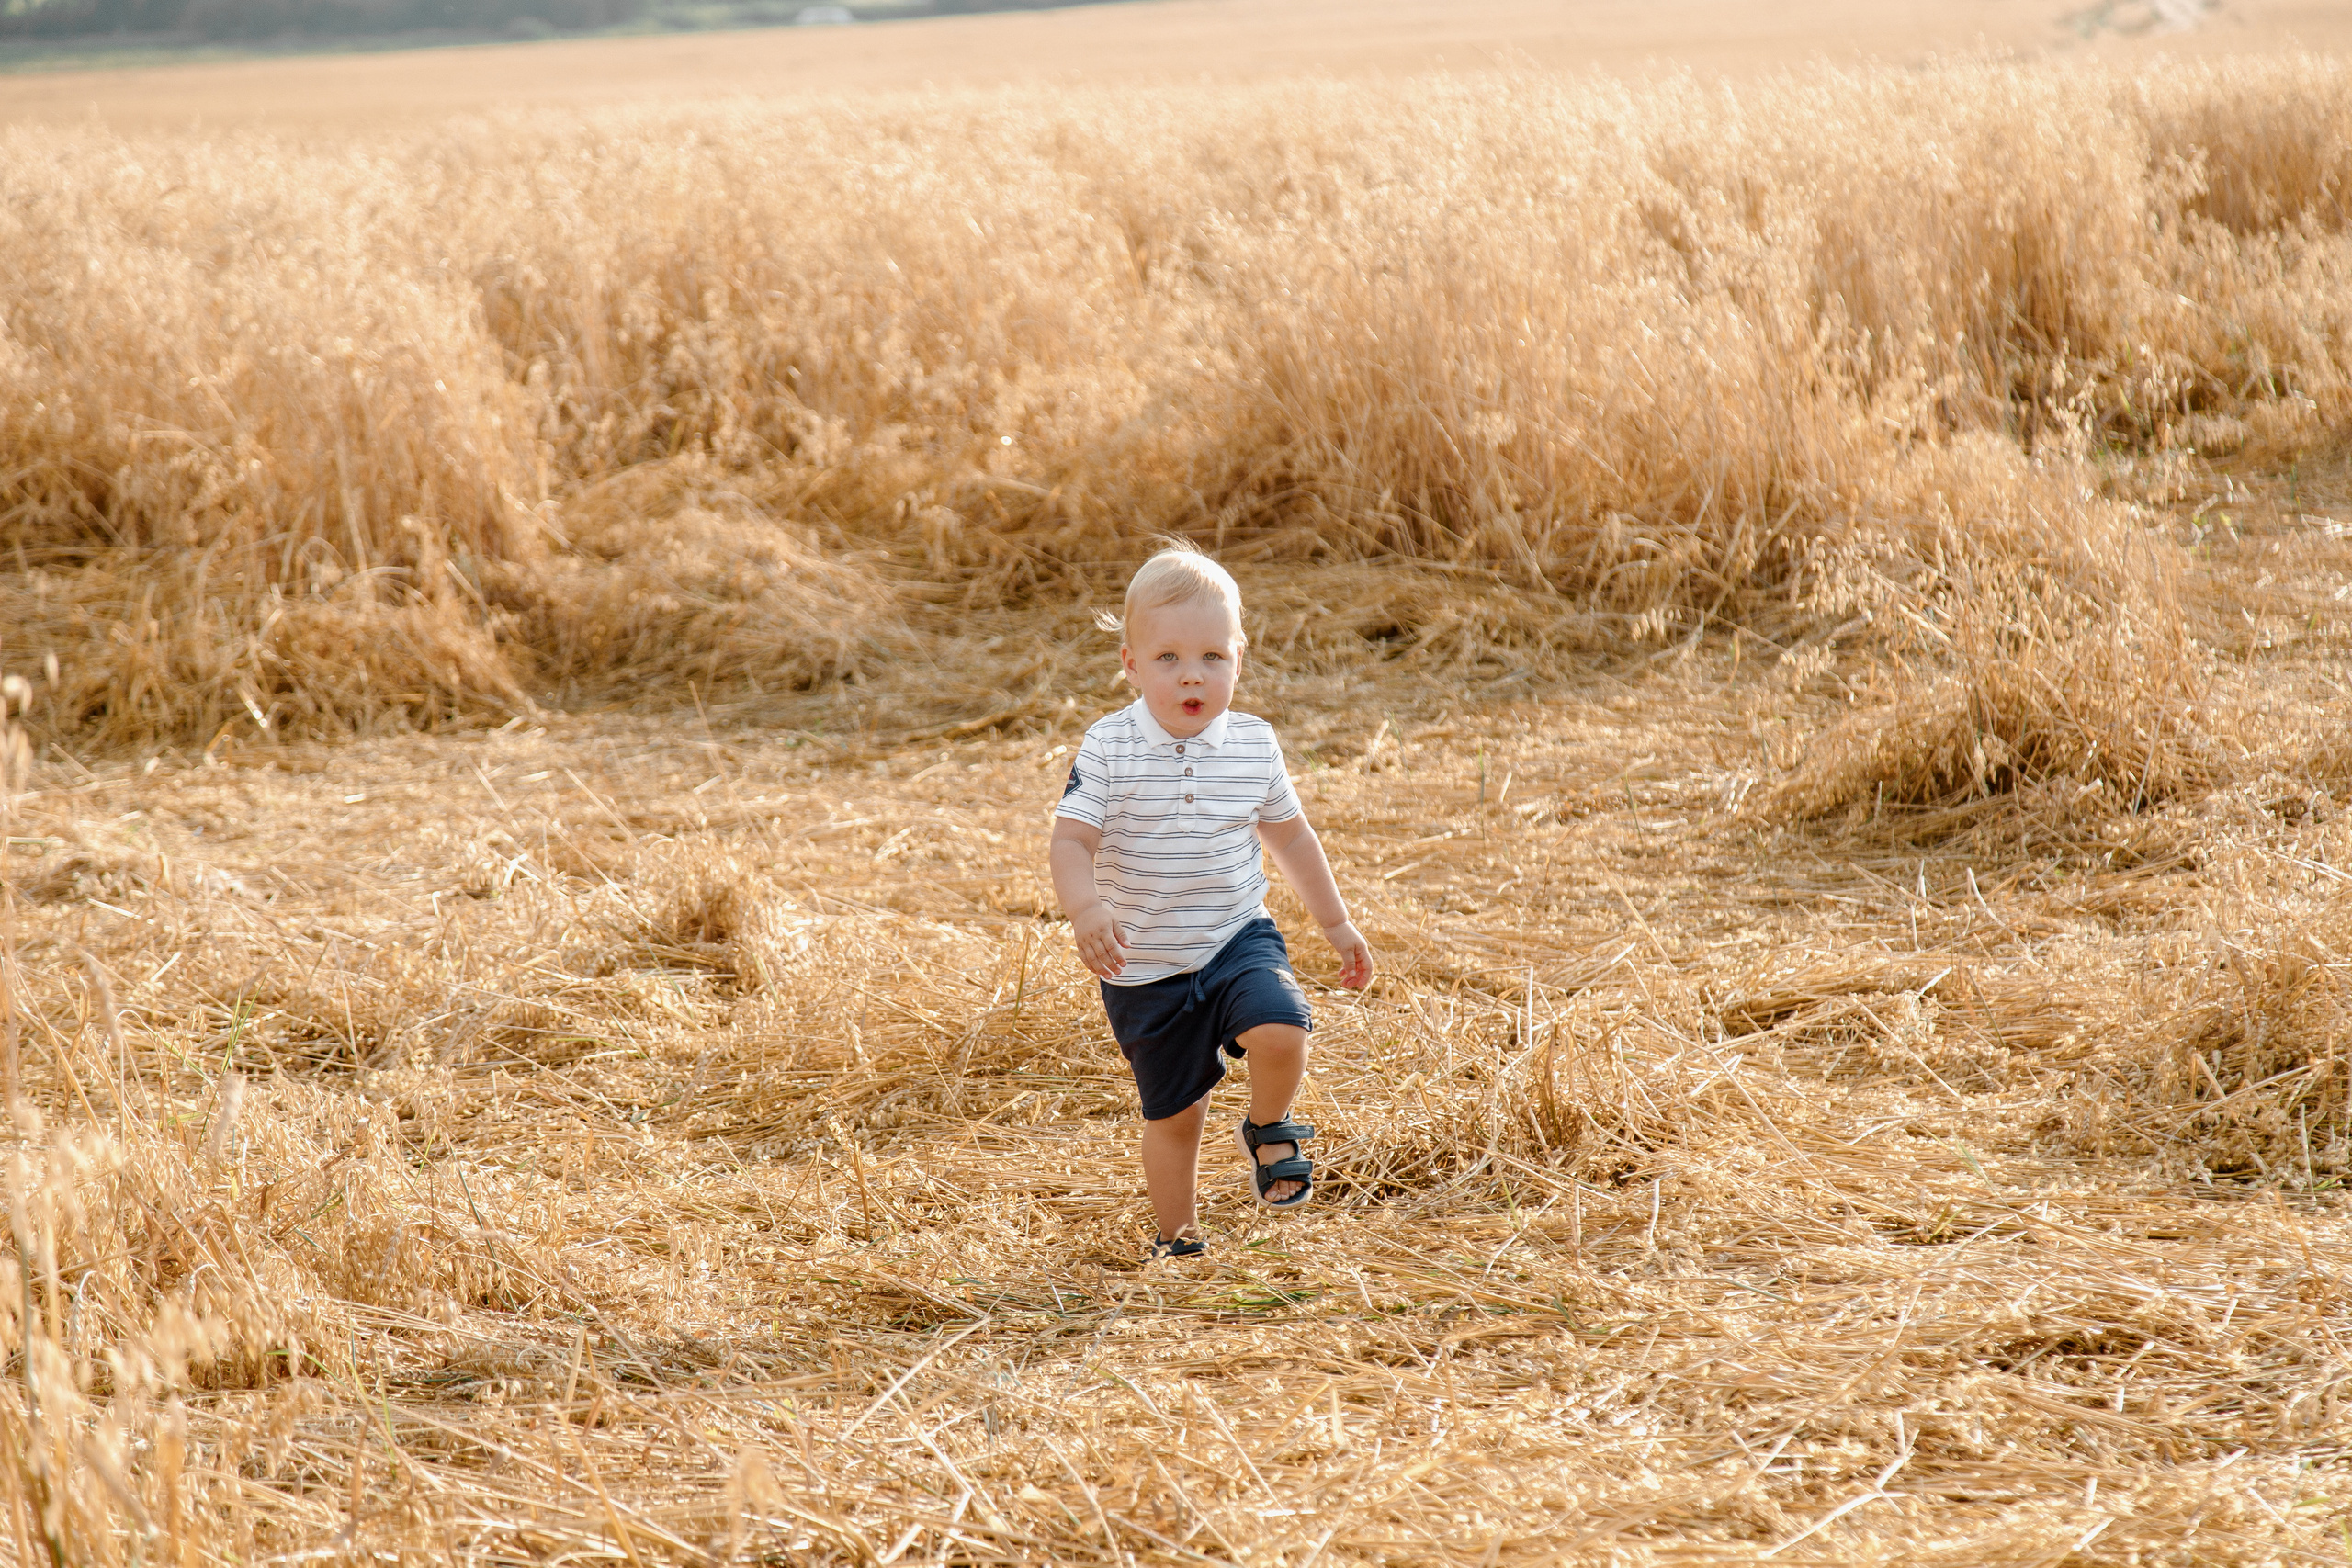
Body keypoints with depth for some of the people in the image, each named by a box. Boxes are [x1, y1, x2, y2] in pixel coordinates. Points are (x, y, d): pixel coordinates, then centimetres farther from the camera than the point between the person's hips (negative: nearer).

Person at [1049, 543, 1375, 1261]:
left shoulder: (1254, 745, -3)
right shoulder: (1108, 750, -13)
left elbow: (1289, 833, 11)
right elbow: (1072, 840, -16)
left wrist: (1335, 922, 19)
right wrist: (1086, 909, -37)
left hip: (1237, 939, 1)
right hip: (1144, 965, -1)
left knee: (1281, 1031, -27)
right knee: (1172, 1112, 8)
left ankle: (1267, 1129, 4)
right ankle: (1177, 1237, 30)